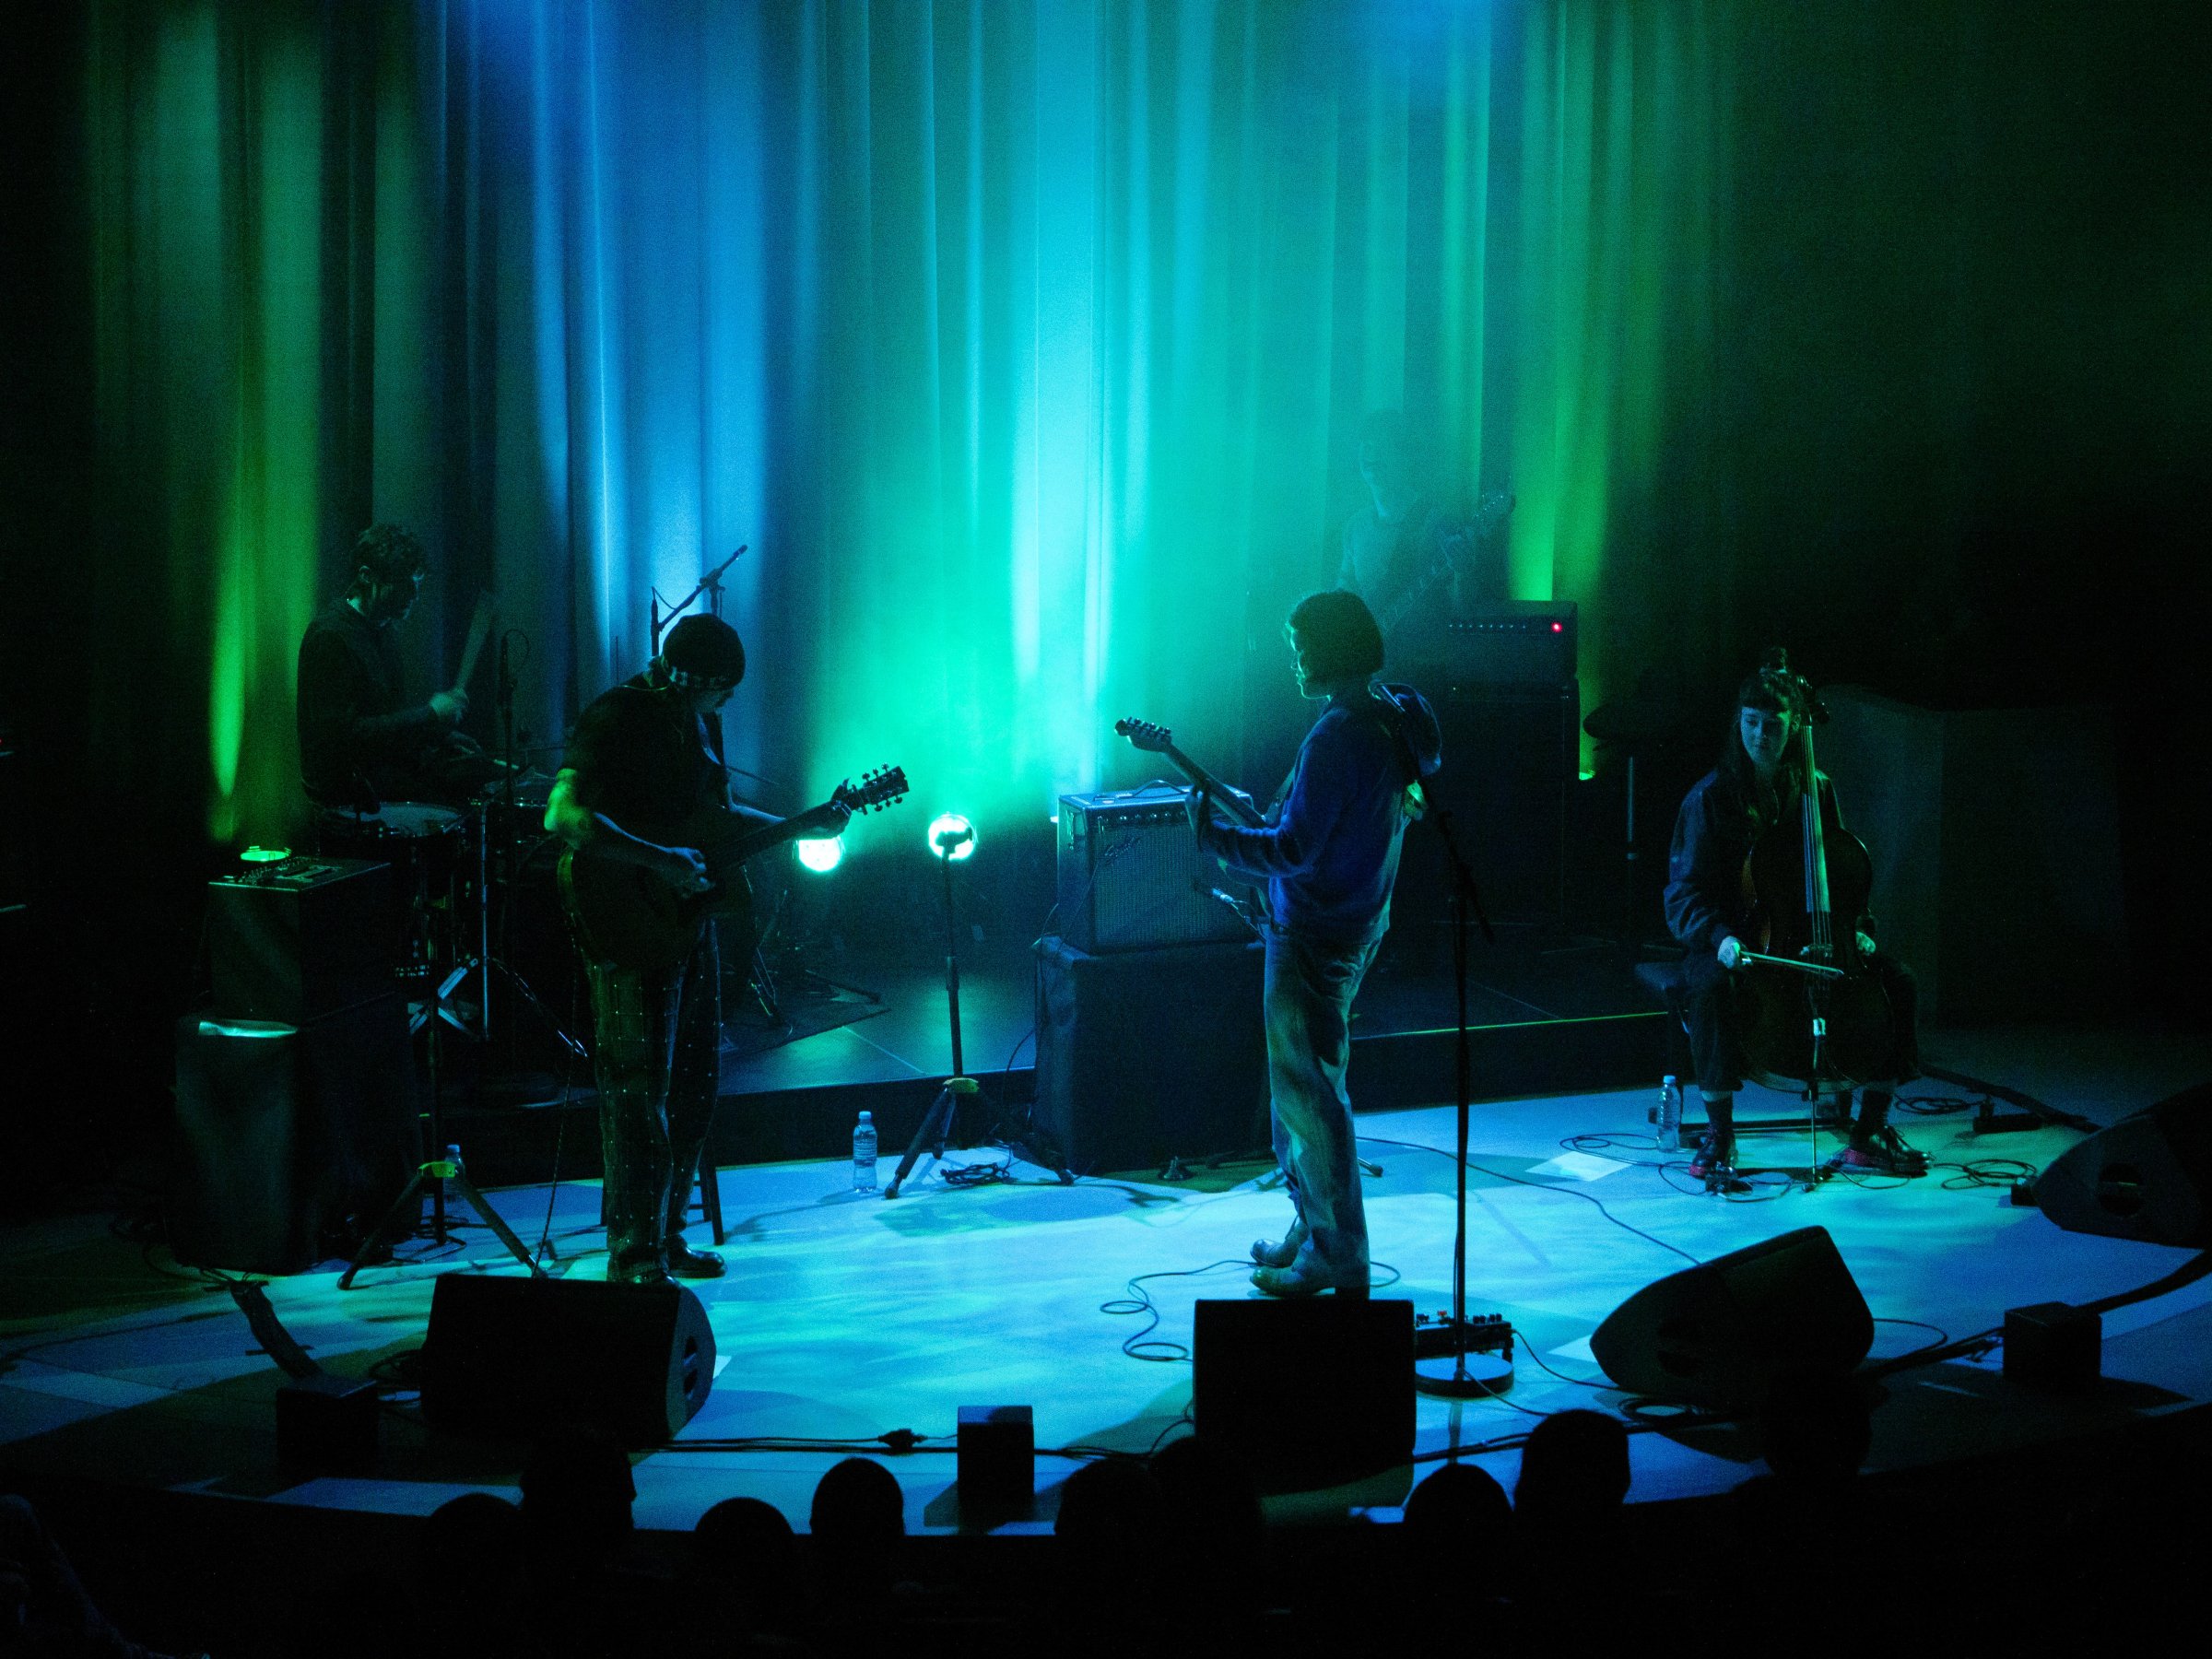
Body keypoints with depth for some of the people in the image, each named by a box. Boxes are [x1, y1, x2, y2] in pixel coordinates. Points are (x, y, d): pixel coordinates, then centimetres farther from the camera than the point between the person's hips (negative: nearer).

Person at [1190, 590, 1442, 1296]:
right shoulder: (1394, 718, 6)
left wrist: (1213, 835, -15)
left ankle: (1336, 1258, 1)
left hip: (1314, 933, -10)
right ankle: (1315, 1231, 27)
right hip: (1358, 920, 10)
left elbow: (1294, 851, -25)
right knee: (1309, 1084, 19)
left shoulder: (1337, 739, -24)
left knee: (1305, 1094, -3)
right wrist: (1274, 815, 21)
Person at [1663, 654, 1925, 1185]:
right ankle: (1719, 1135, -21)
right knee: (1712, 988, -38)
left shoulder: (1816, 789, 7)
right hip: (1737, 937, -4)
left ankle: (1869, 1132, -5)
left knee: (1896, 980, -17)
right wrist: (1719, 937, -28)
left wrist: (1855, 929, -3)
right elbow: (1685, 892, -9)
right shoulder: (1712, 797, -6)